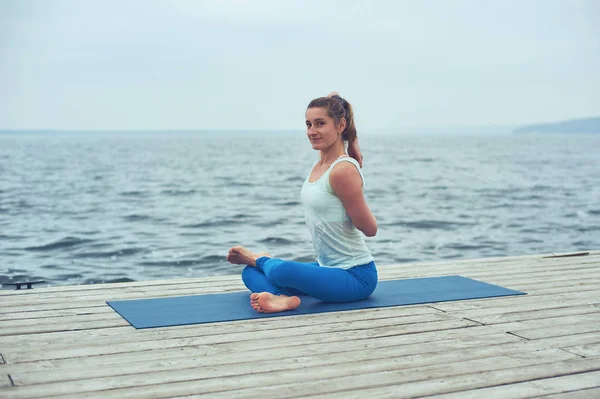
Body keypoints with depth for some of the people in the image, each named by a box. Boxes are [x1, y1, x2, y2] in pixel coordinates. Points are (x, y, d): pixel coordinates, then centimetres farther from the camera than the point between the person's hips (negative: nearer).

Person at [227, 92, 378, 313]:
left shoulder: (343, 170, -20)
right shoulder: (318, 165, 6)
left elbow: (370, 228, -16)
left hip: (356, 275, -9)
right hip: (329, 268, 9)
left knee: (281, 271, -33)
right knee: (250, 273, 4)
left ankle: (260, 258, 2)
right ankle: (282, 298, -27)